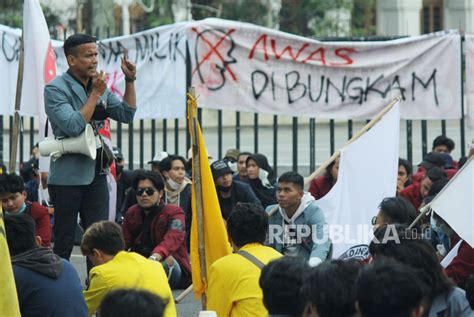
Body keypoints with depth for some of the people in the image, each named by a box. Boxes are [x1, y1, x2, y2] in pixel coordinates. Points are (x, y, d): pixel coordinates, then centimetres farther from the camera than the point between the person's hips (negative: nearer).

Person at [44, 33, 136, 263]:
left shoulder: (99, 86, 11)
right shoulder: (56, 89, -10)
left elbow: (126, 115, 11)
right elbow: (73, 126, -21)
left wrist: (130, 81, 1)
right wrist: (95, 94, -17)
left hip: (96, 173, 6)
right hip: (68, 176, -6)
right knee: (64, 241, 0)